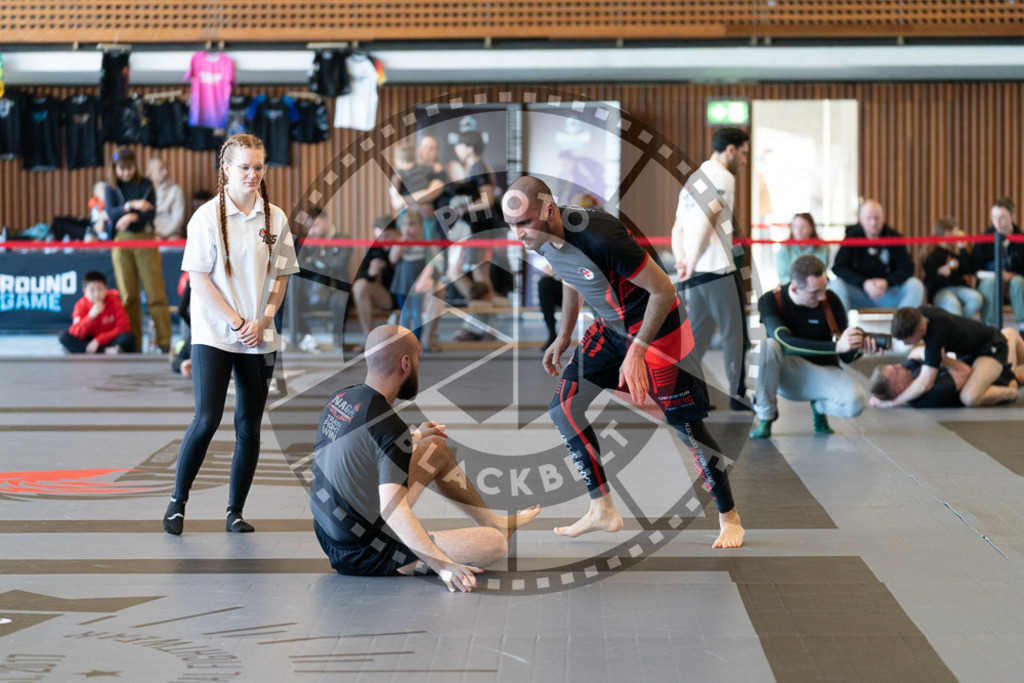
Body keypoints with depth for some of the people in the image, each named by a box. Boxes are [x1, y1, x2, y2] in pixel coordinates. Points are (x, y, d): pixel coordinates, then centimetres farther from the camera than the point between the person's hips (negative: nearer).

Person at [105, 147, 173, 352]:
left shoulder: (145, 185, 5)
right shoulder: (111, 187, 8)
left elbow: (151, 212, -4)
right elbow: (111, 213, -6)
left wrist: (132, 218, -21)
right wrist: (130, 206, -22)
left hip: (145, 240, -1)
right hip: (121, 241, 1)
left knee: (155, 292, -6)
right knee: (127, 295, 2)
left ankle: (164, 341, -6)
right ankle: (133, 342, 8)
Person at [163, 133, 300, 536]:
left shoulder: (275, 218, 5)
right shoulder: (208, 216, -6)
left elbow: (281, 276, 10)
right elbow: (199, 278, -8)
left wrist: (263, 319, -5)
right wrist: (236, 322, -12)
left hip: (259, 338, 4)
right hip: (213, 334, -4)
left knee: (249, 426, 6)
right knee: (207, 418, -13)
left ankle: (235, 511, 15)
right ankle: (177, 502, 3)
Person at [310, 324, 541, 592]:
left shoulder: (340, 399, 0)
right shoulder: (390, 428, -26)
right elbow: (393, 509, -36)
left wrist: (416, 437, 33)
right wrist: (443, 565, -38)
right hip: (362, 557, -9)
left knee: (437, 448, 20)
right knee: (496, 544, -11)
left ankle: (494, 521, 34)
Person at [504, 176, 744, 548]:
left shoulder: (600, 236, -35)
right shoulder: (543, 239, -9)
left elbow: (663, 290, -26)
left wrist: (636, 353, -26)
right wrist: (563, 337, 19)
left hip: (657, 326, -8)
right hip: (610, 327, 8)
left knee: (686, 425, -3)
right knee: (563, 407, 1)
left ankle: (729, 517, 17)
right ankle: (602, 510, 12)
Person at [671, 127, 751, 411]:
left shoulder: (693, 180, 20)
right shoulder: (723, 177, -8)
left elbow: (677, 229, 16)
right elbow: (707, 222, -17)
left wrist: (681, 260, 4)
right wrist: (692, 265, -12)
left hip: (696, 273, 8)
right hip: (719, 269, -8)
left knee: (698, 334, 11)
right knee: (734, 332, 2)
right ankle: (737, 394, 5)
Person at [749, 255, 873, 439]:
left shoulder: (830, 300, -9)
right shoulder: (770, 301, -13)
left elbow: (847, 357, -4)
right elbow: (786, 342, -31)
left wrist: (857, 346, -28)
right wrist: (835, 346, -39)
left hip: (823, 372, 1)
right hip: (788, 375, -1)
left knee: (856, 402, -31)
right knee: (768, 345, -34)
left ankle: (820, 406, 8)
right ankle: (765, 418, -13)